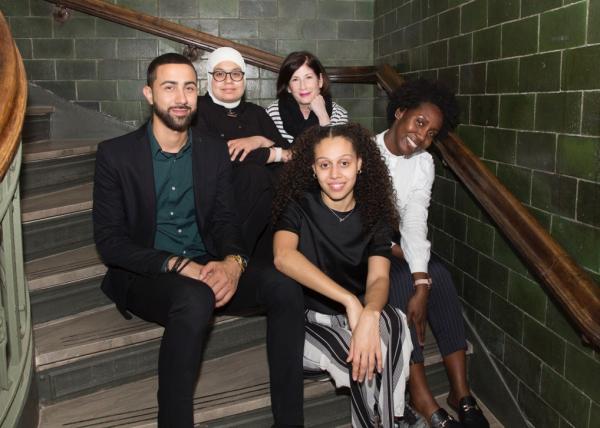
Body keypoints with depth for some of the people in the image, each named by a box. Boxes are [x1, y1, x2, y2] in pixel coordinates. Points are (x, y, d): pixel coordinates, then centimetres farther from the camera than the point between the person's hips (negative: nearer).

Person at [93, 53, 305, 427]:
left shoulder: (216, 150, 7)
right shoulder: (115, 154, -3)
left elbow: (226, 221, 5)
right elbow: (109, 241, -8)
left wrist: (233, 262, -19)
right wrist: (177, 265, -23)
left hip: (207, 270, 4)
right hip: (146, 277, -3)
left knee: (286, 288, -21)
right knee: (196, 299, -37)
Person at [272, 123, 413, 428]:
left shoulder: (373, 214, 1)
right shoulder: (298, 205, -6)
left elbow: (379, 277, -13)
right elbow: (283, 256, -27)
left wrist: (369, 314, -38)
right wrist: (349, 300, -36)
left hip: (357, 317, 2)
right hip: (308, 321, -2)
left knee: (389, 323, -32)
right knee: (365, 355, -31)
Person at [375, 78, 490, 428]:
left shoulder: (424, 164, -1)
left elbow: (415, 225, -13)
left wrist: (422, 285, -25)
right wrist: (394, 249, -15)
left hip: (396, 246, 5)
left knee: (439, 276, -22)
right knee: (402, 282, -30)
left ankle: (461, 391, -16)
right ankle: (422, 396, -21)